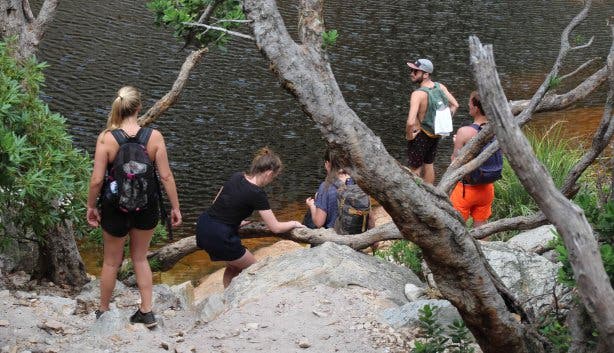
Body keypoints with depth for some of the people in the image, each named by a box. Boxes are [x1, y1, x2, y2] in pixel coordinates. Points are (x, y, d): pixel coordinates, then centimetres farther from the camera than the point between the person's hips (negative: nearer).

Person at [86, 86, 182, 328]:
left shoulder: (106, 138, -18)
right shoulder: (154, 136, -14)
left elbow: (97, 180, -16)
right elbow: (166, 176, -11)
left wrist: (91, 206, 0)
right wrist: (175, 208, 0)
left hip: (116, 208, -1)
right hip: (147, 207, 2)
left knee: (111, 262, 19)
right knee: (140, 258, 24)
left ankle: (103, 312, 36)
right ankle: (147, 312, 25)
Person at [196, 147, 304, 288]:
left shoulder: (236, 176, 4)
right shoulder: (257, 194, -16)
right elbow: (275, 227, -10)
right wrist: (293, 223, 9)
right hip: (219, 237, -8)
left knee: (234, 266, 26)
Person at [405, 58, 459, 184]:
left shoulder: (418, 94, -30)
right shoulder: (440, 87, -9)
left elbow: (411, 122, -39)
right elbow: (455, 105, 4)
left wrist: (409, 135, -20)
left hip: (420, 135, -7)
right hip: (436, 134, 7)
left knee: (415, 169, 10)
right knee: (428, 165, 24)